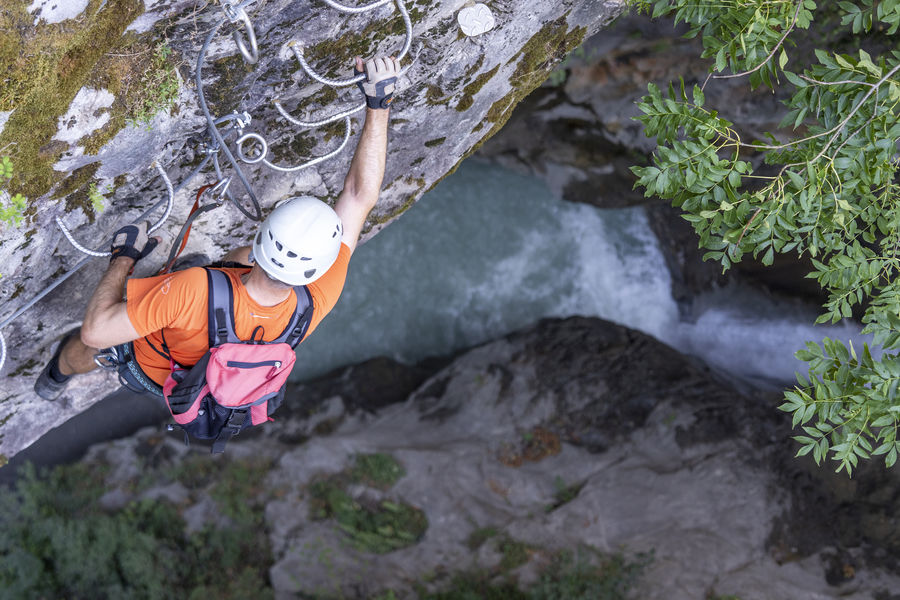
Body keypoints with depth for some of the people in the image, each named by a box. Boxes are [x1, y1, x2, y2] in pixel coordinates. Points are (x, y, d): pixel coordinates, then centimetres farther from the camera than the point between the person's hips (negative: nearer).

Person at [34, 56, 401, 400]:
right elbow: (360, 197, -34)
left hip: (149, 368, -4)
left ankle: (56, 379, 62)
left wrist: (123, 257, -26)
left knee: (85, 346, 28)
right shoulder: (317, 300, -41)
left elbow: (95, 332, -41)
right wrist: (379, 105, -33)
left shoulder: (194, 290, -51)